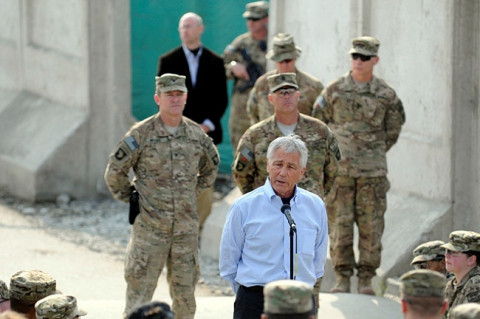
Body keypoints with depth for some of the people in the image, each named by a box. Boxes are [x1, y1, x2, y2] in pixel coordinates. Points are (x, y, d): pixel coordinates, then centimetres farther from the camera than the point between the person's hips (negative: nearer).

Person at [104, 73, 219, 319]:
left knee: (184, 289, 11)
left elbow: (211, 168, 23)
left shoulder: (196, 134, 5)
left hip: (187, 227, 4)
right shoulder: (141, 134, -7)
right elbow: (114, 172, -1)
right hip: (149, 227, -4)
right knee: (140, 290, -3)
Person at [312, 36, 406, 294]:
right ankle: (343, 278, 9)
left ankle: (366, 280, 10)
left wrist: (375, 152, 12)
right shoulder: (334, 90, 0)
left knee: (371, 225, 2)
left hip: (372, 171, 0)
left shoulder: (386, 94, 2)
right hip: (339, 169, 0)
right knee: (340, 224, 0)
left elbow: (393, 128, 15)